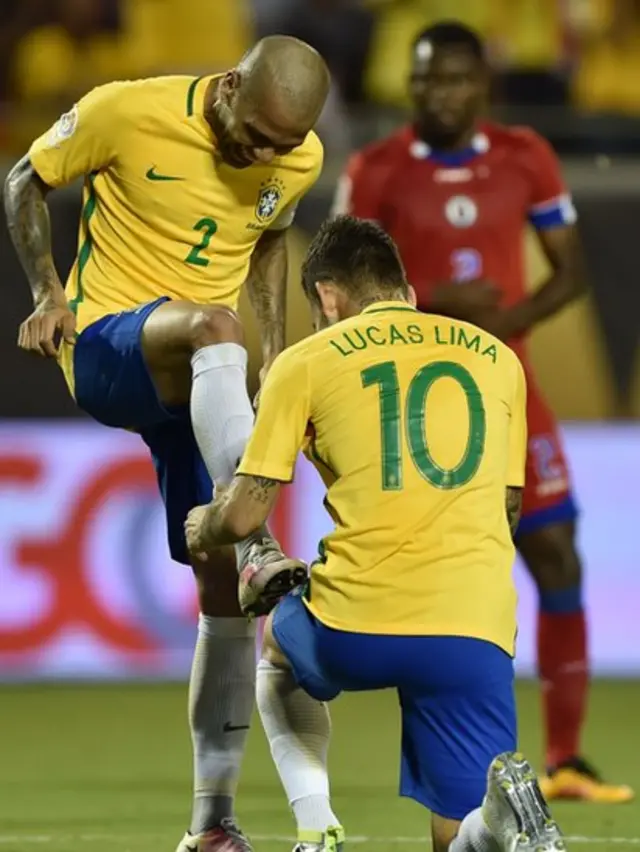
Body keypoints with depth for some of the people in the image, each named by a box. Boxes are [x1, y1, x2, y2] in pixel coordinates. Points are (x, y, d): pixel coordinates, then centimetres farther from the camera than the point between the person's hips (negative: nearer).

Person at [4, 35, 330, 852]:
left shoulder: (300, 159, 0)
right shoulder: (129, 112, -14)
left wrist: (273, 364, 13)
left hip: (200, 381, 5)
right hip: (104, 346, -5)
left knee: (222, 589, -1)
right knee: (213, 322, -39)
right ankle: (257, 552, -51)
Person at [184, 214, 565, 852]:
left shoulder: (305, 363, 7)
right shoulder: (496, 359, 18)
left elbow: (243, 518, 6)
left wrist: (202, 528, 28)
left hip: (356, 629, -2)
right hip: (475, 630, 2)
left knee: (277, 654, 34)